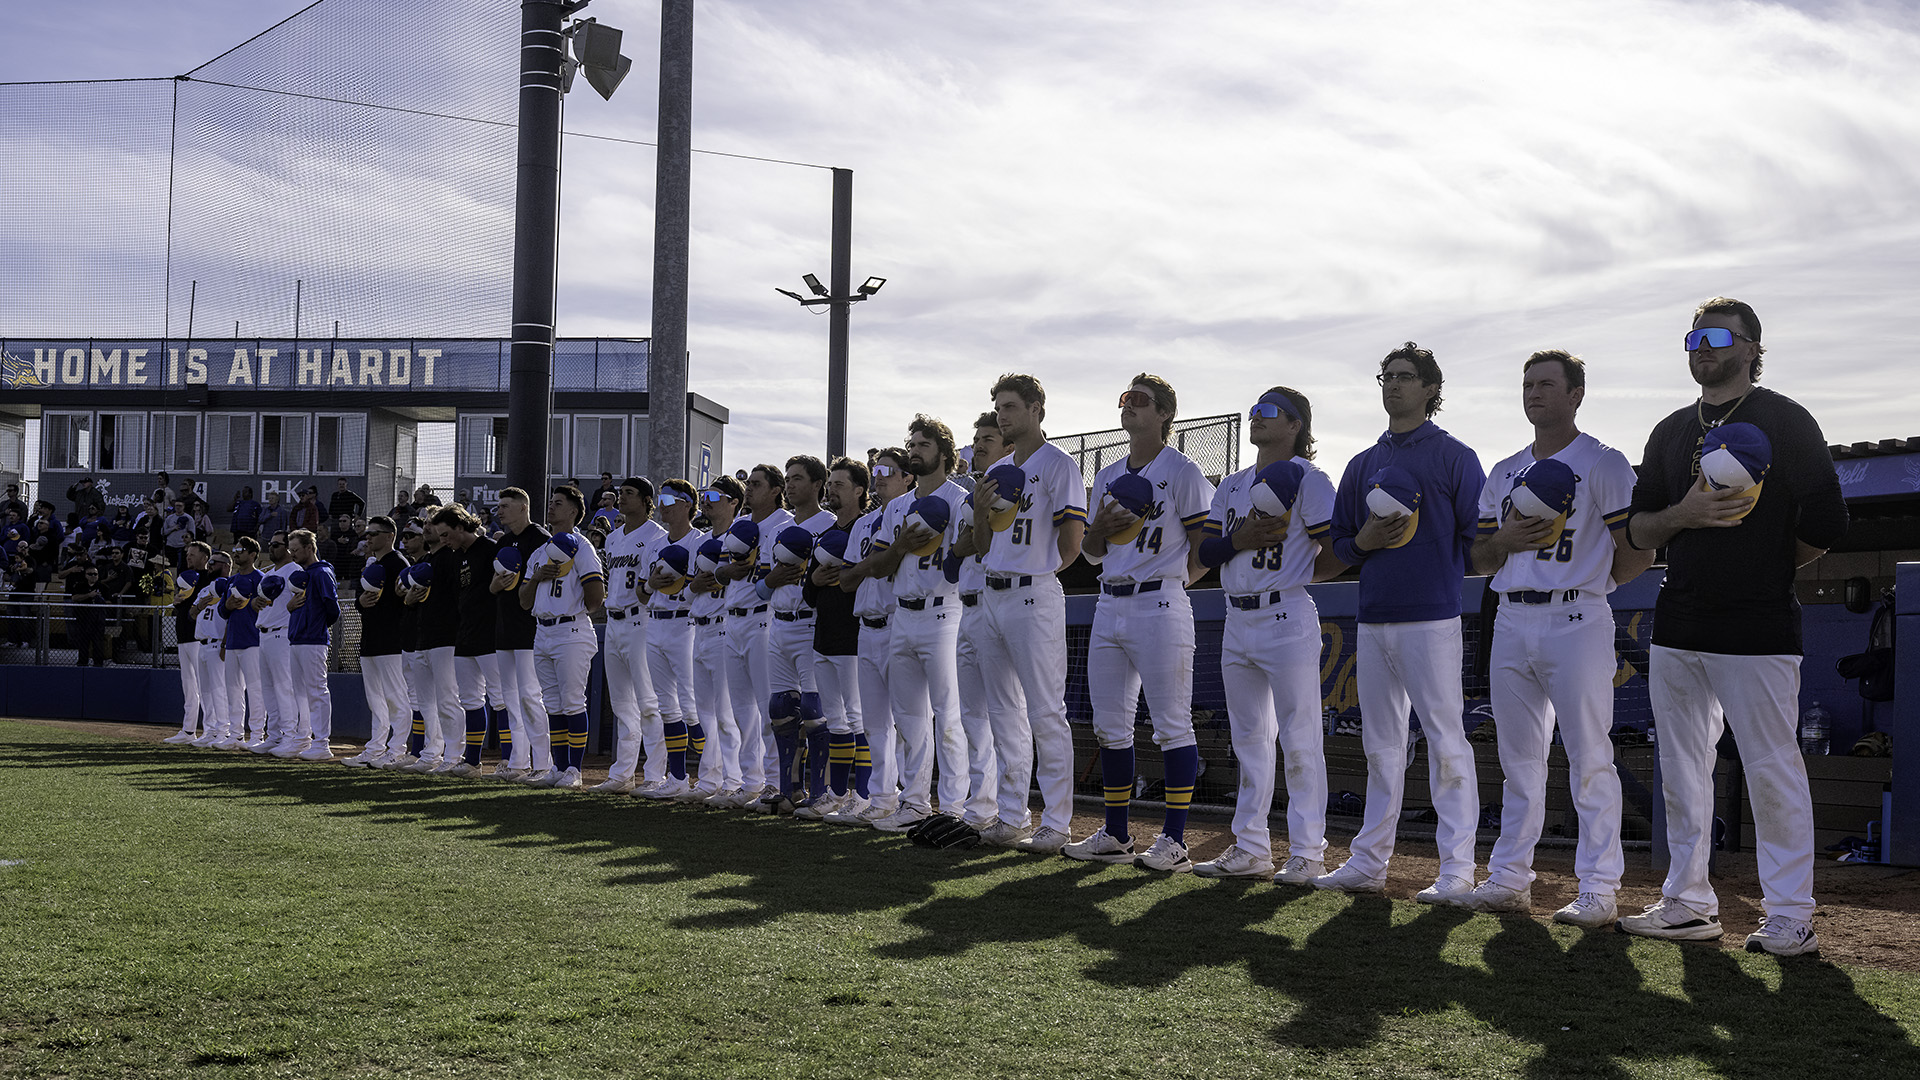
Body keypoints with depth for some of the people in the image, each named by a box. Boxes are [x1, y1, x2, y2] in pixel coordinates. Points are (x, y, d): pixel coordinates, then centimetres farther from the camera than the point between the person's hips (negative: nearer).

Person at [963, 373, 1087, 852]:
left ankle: (1057, 824, -3)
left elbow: (1070, 545, -10)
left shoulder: (1058, 465, -5)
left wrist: (1035, 570, -1)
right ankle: (1012, 818, 18)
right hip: (993, 596, 8)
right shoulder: (997, 471, 18)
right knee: (1004, 712, 11)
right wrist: (980, 509, 1)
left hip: (1034, 597, -8)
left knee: (1046, 713, -7)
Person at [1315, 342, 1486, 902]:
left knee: (1445, 739, -7)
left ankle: (1457, 869, -4)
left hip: (1431, 619, -6)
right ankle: (1369, 861, 17)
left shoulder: (1454, 457, 2)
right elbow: (1340, 544, 19)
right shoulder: (1362, 464, 18)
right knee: (1380, 743, 11)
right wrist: (1362, 541, -1)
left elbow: (1477, 535, -3)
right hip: (1372, 620, 6)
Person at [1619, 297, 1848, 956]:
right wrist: (1683, 514, -6)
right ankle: (1689, 903, 19)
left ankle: (1791, 917, 3)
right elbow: (1638, 531, 14)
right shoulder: (1671, 432, 16)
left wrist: (1766, 571, 5)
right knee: (1682, 771, 10)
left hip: (1758, 628, -6)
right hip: (1677, 627, 6)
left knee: (1772, 771, -4)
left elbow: (1825, 524, -5)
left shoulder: (1784, 422, -1)